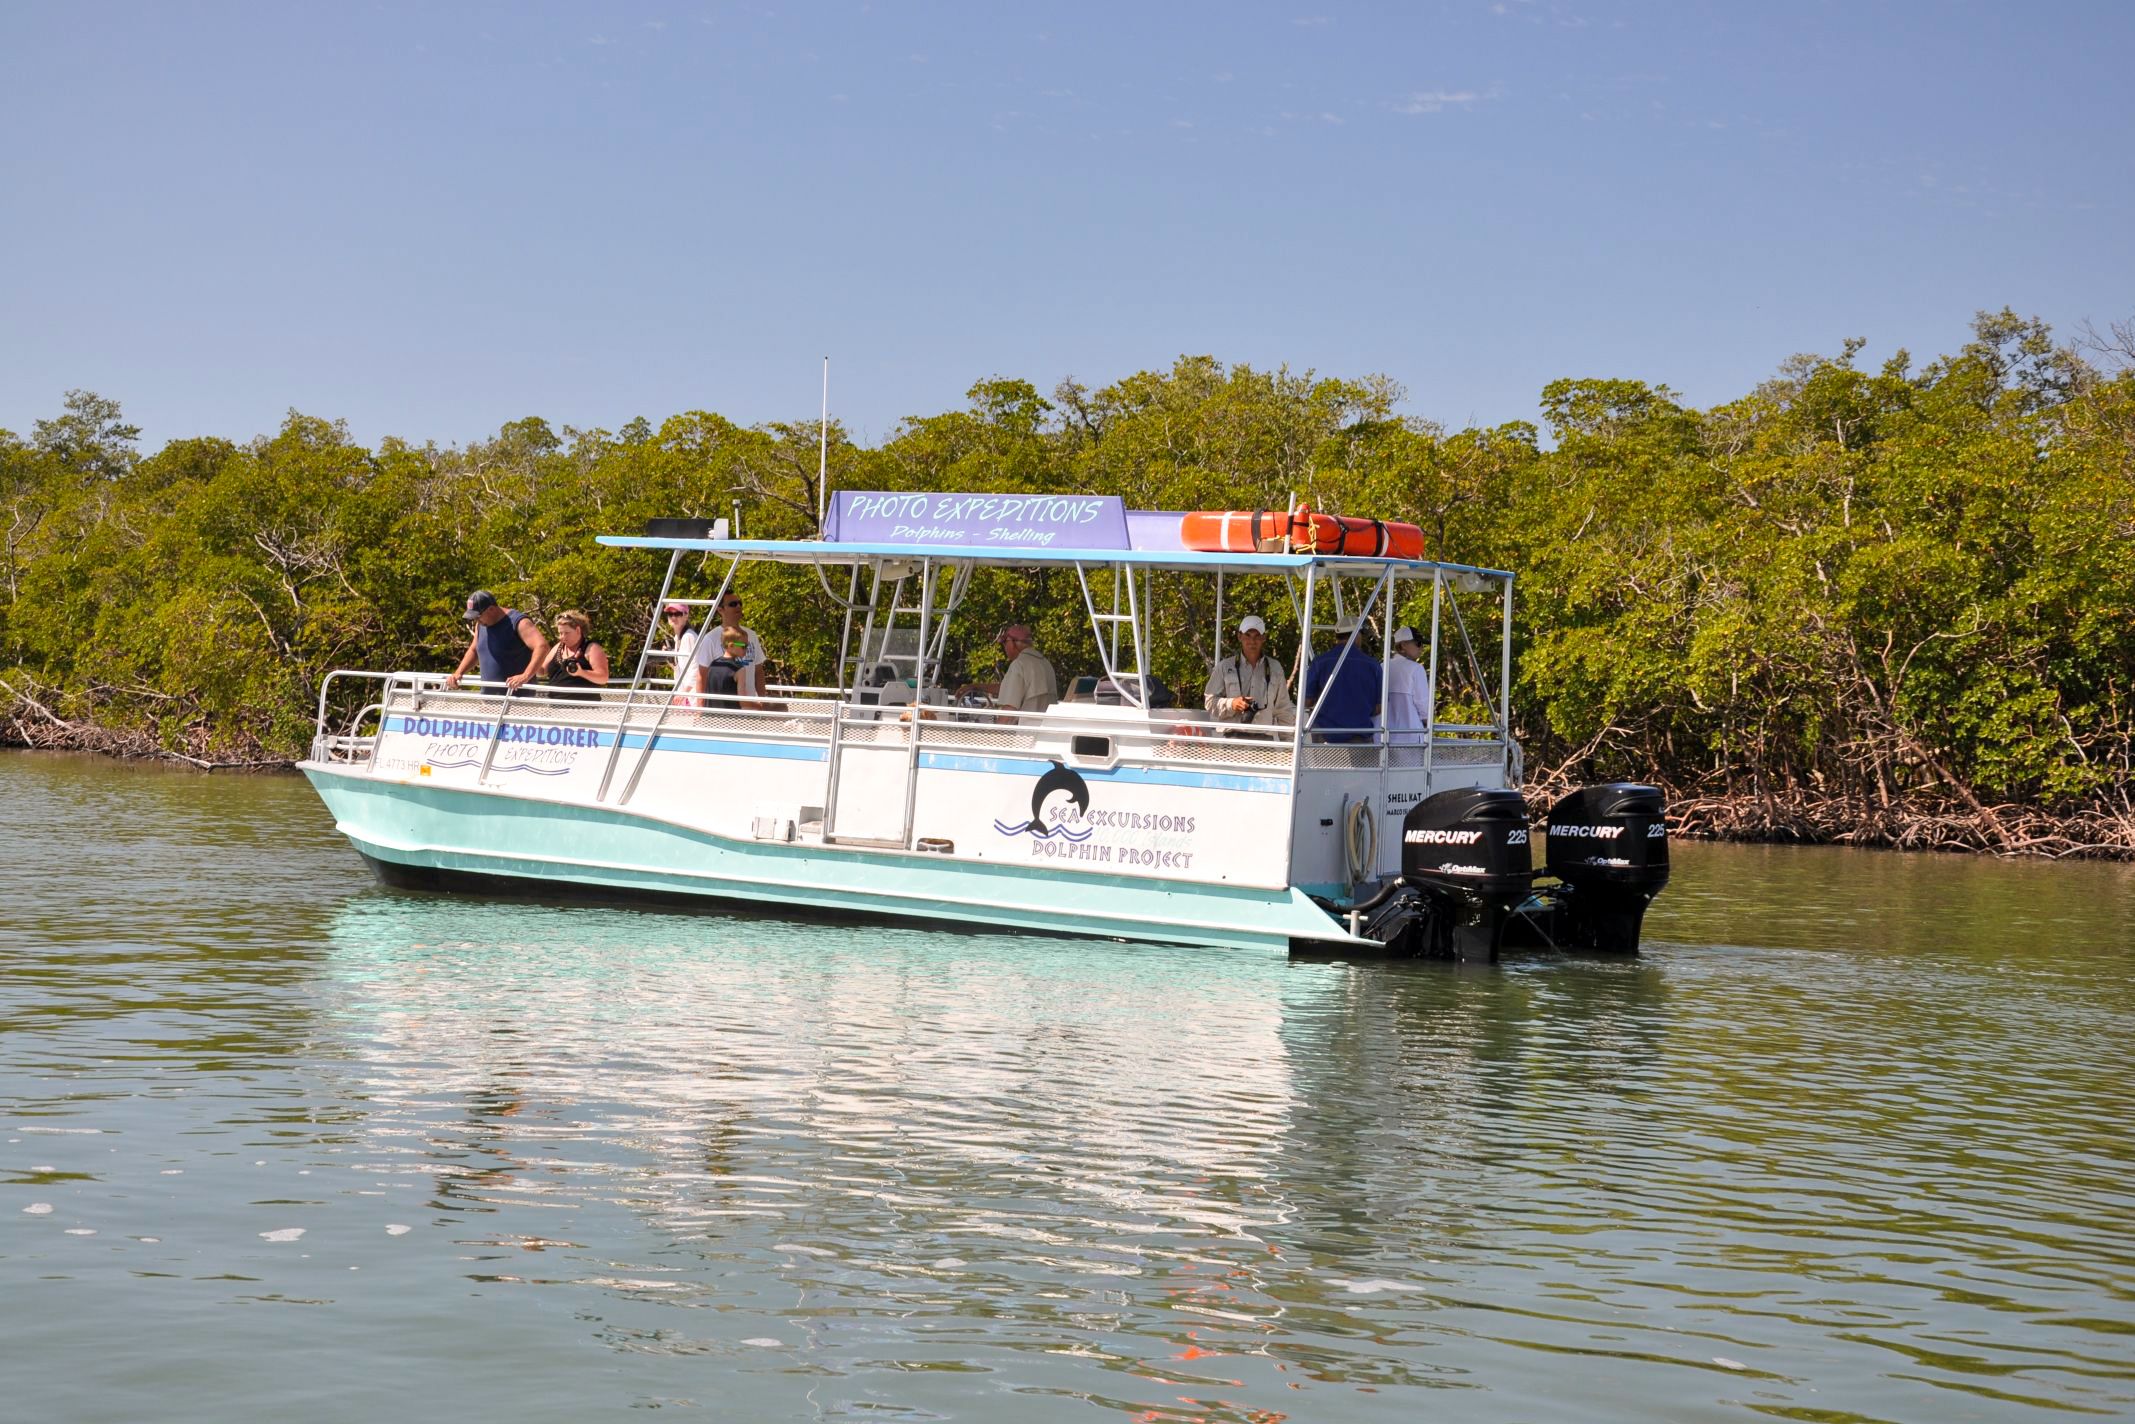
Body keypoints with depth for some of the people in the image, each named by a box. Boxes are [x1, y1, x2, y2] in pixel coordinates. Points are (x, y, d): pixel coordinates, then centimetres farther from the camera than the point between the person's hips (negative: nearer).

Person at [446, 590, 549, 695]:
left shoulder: (518, 623, -15)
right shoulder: (481, 624, 12)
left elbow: (542, 646, -27)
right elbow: (473, 650, 28)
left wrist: (525, 676, -38)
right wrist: (458, 673, 12)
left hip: (517, 694, -8)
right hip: (489, 695, 8)